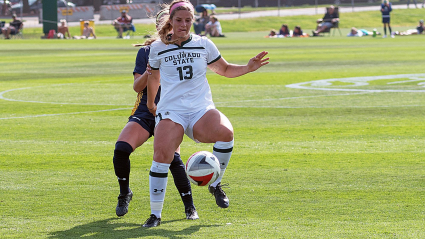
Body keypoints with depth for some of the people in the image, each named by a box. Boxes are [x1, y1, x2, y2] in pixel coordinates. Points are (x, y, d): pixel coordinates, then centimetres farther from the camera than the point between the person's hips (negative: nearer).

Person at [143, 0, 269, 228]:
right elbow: (153, 77, 24)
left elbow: (225, 69, 19)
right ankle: (155, 214, -10)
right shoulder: (158, 48, 7)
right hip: (171, 110, -1)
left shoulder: (204, 44, 9)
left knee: (225, 132, -30)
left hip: (201, 109, 1)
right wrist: (150, 103, 34)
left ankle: (215, 184, -7)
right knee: (161, 155, -23)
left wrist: (248, 68, 3)